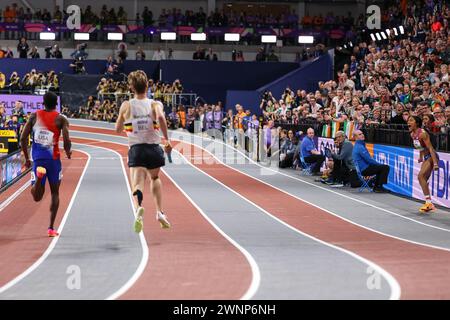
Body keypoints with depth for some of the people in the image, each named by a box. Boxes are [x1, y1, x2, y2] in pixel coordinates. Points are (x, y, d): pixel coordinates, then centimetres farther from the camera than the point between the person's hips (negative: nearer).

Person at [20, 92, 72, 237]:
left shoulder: (34, 116, 5)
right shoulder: (61, 119, -2)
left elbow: (23, 139, 1)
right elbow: (67, 141, -13)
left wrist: (26, 158, 12)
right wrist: (68, 152, 10)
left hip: (37, 159, 1)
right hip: (53, 159, -1)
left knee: (37, 197, 3)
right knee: (55, 193, 15)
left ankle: (39, 173, -28)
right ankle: (51, 228, 10)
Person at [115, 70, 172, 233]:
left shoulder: (126, 106, 4)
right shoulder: (155, 104, 0)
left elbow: (118, 129, 11)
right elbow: (160, 117, -22)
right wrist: (167, 140, -15)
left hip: (136, 149, -1)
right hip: (154, 148, 1)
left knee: (137, 184, -9)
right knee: (155, 178, 28)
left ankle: (138, 208, -41)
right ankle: (159, 212, 22)